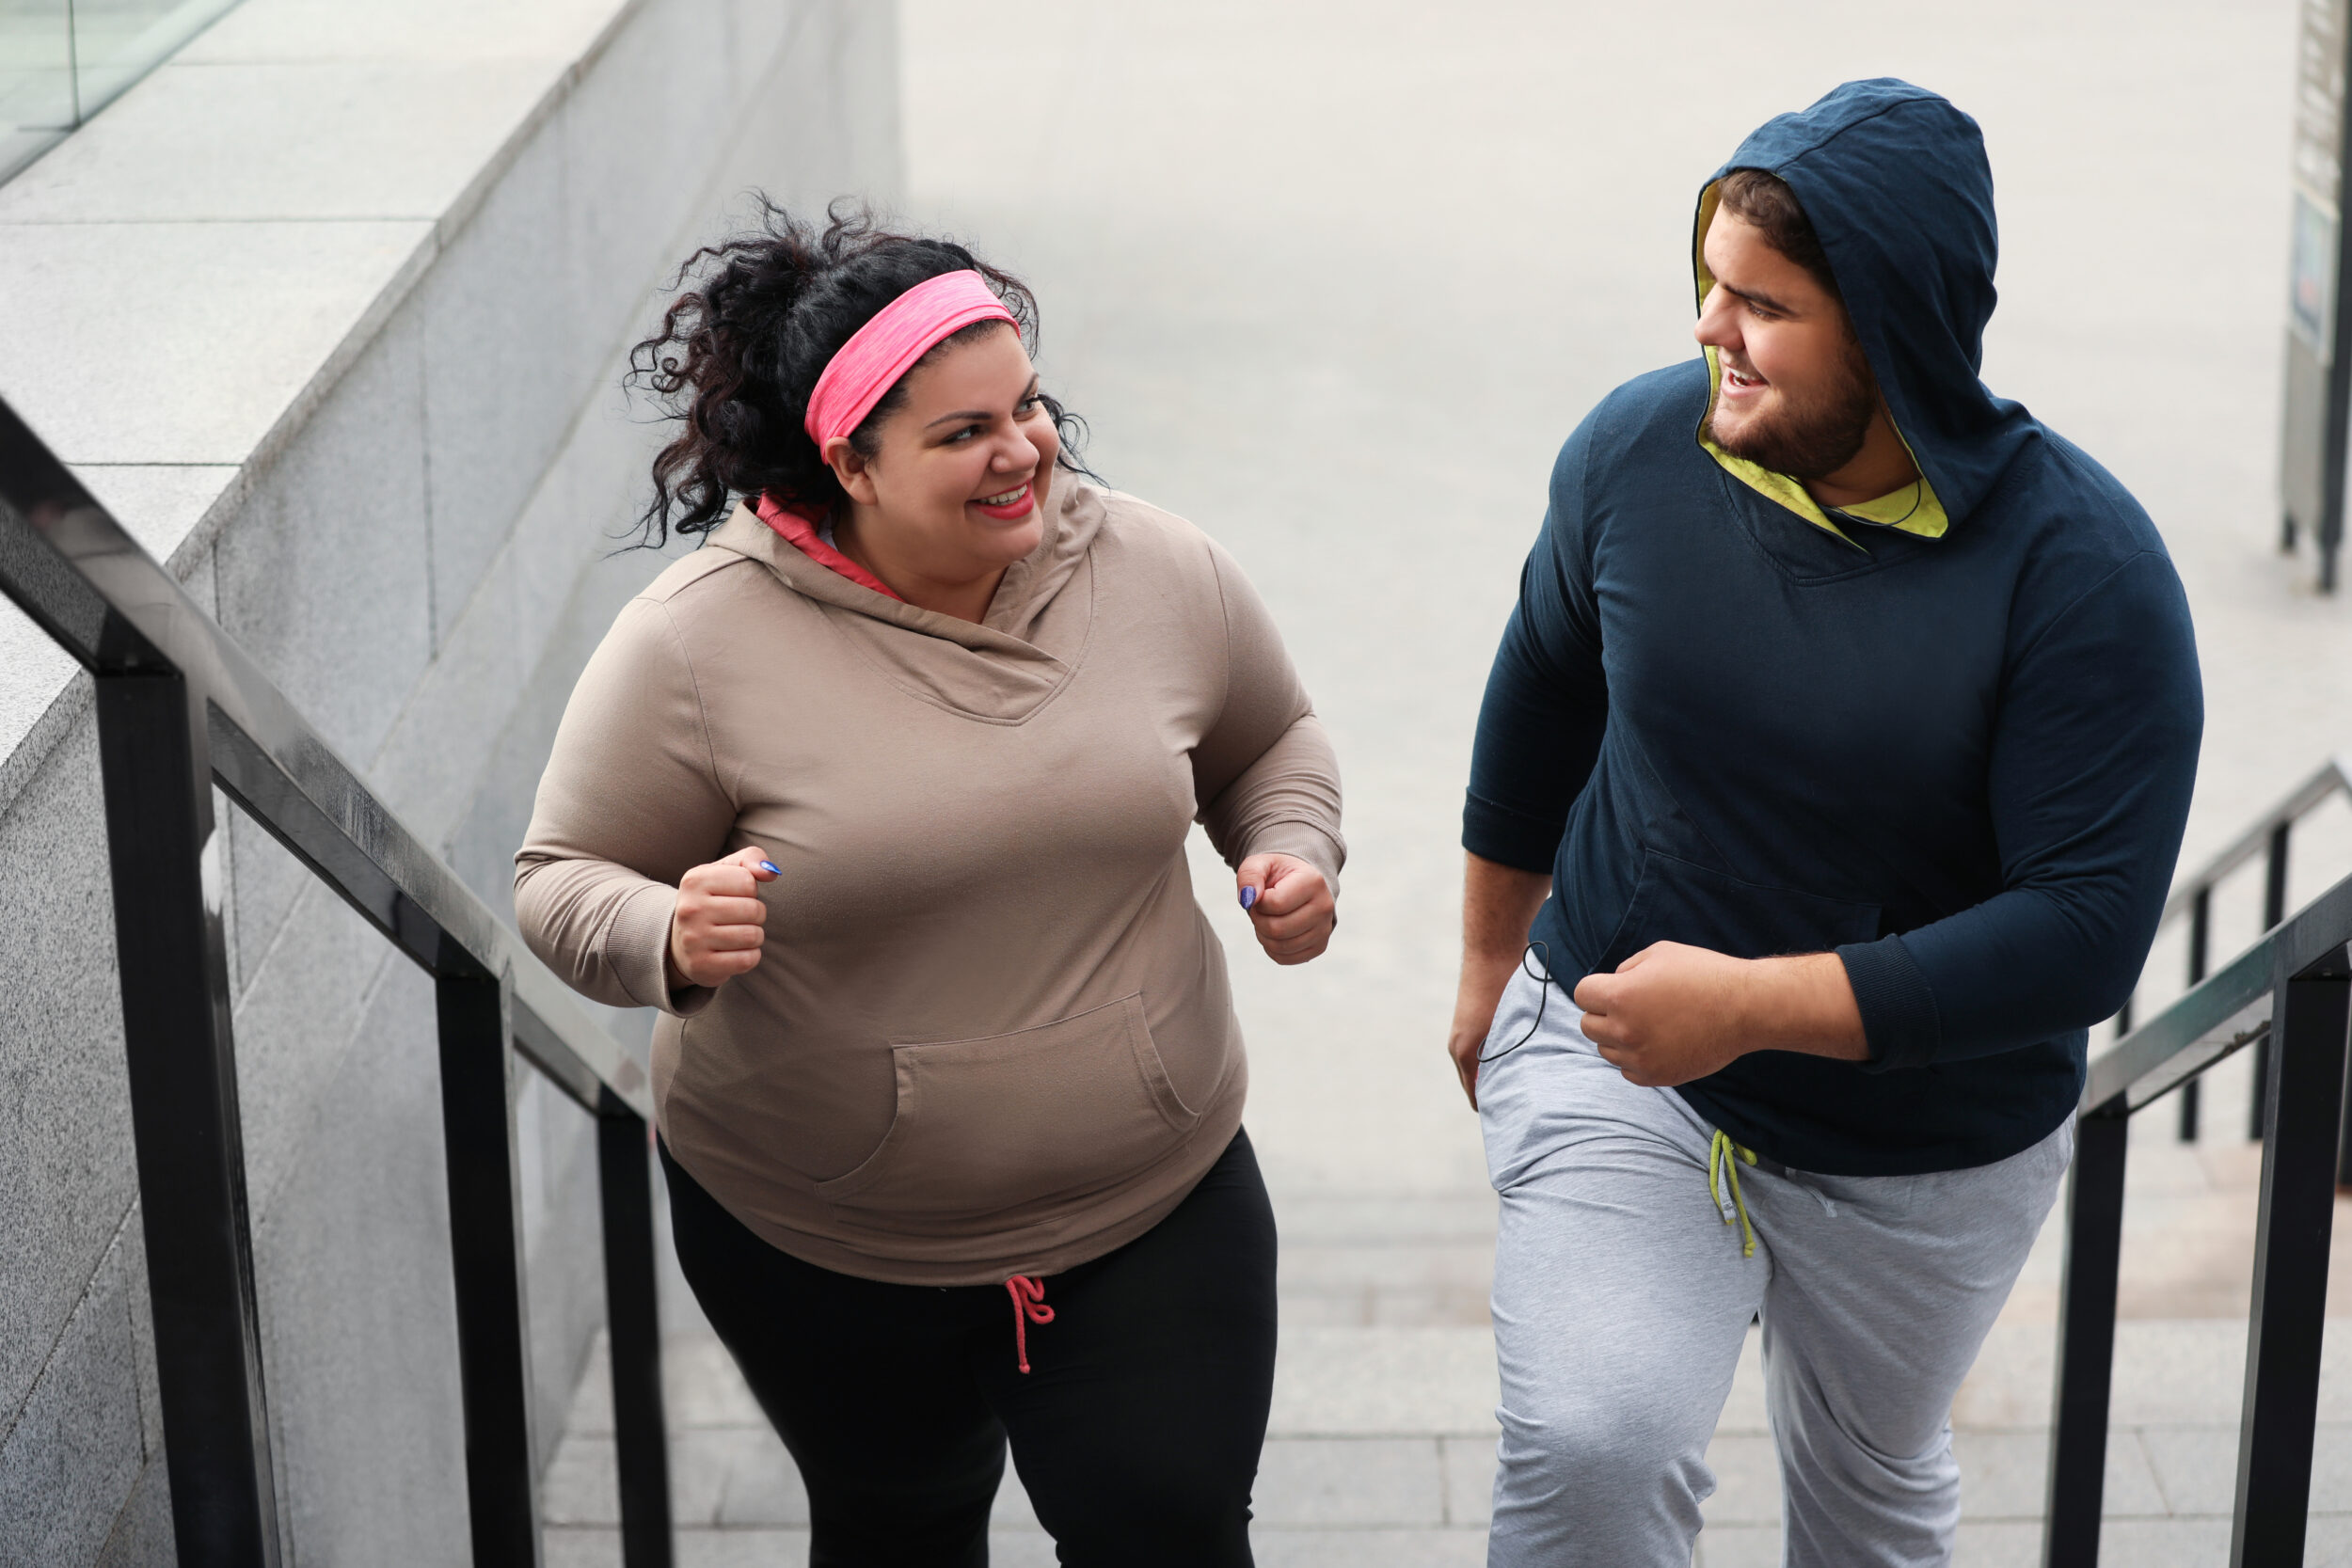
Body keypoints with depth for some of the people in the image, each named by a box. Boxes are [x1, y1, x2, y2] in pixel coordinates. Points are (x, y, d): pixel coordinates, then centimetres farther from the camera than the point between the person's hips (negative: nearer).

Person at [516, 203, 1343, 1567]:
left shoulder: (1160, 574, -6)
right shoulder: (698, 645, -16)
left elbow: (1270, 737, 13)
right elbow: (564, 883, -9)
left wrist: (1296, 850, -8)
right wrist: (671, 942, -30)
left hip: (1154, 1201, 1)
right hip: (821, 1248, -1)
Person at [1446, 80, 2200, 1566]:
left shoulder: (2082, 568, -23)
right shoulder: (1638, 448, -13)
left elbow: (2088, 932, -26)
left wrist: (1750, 1003, -30)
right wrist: (1491, 960, 18)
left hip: (1928, 1150, 0)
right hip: (1613, 1060, 1)